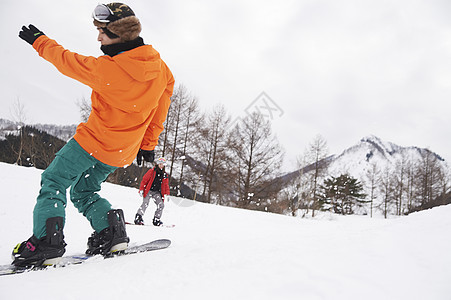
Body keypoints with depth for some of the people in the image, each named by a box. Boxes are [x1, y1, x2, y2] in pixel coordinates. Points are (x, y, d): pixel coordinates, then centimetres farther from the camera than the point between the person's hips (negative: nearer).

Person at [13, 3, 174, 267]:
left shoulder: (105, 69, -23)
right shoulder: (160, 68, -5)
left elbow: (67, 60, -4)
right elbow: (159, 111, 6)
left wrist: (39, 40, 16)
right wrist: (148, 144, 17)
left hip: (93, 141, -6)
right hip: (124, 153, 7)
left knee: (53, 184, 10)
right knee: (84, 192, 22)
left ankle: (47, 241, 1)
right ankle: (112, 231, 8)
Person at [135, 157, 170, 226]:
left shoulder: (165, 175, 12)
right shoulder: (151, 172, -2)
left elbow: (166, 185, 17)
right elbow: (144, 180, -2)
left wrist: (166, 194, 7)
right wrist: (141, 189, -9)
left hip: (157, 192, 4)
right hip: (149, 191, -4)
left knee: (161, 205, -7)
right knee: (145, 203, -19)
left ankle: (156, 220, 4)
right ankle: (138, 218, -12)